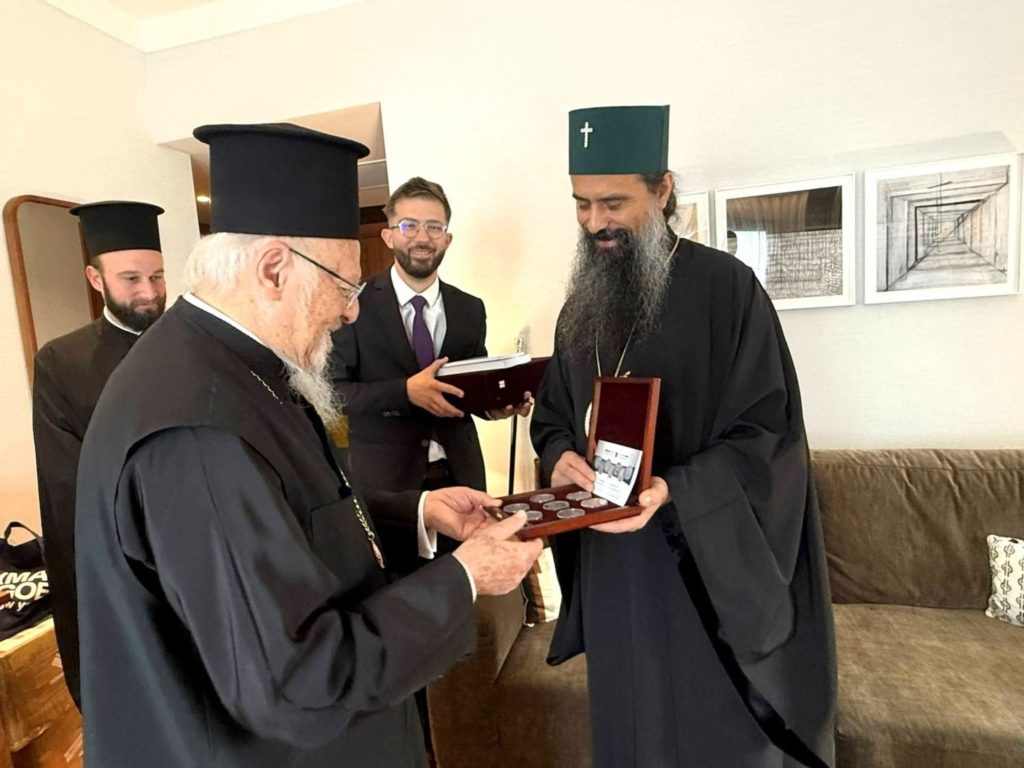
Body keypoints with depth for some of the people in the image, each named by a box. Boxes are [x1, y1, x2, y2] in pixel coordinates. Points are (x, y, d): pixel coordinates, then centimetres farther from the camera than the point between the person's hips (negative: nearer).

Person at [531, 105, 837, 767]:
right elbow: (551, 415, 11)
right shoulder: (581, 305, 7)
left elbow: (767, 431, -14)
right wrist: (561, 456, -11)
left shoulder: (726, 287, -11)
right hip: (612, 565, 5)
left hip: (709, 569, -4)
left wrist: (673, 490, -28)